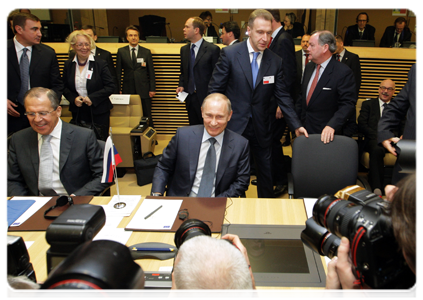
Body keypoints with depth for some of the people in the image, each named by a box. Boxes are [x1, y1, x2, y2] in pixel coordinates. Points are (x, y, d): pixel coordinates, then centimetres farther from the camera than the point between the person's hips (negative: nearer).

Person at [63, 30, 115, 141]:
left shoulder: (100, 63, -4)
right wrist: (73, 98, -8)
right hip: (77, 112, 3)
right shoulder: (68, 65, 6)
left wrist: (92, 98, -16)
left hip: (99, 112, -3)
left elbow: (110, 87, -7)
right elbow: (64, 87, 12)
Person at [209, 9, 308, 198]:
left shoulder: (275, 61, 1)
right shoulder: (229, 54, -7)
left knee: (266, 172, 13)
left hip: (261, 128, 3)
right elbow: (215, 90, -4)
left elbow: (283, 96, 3)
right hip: (234, 126, -2)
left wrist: (296, 125, -4)